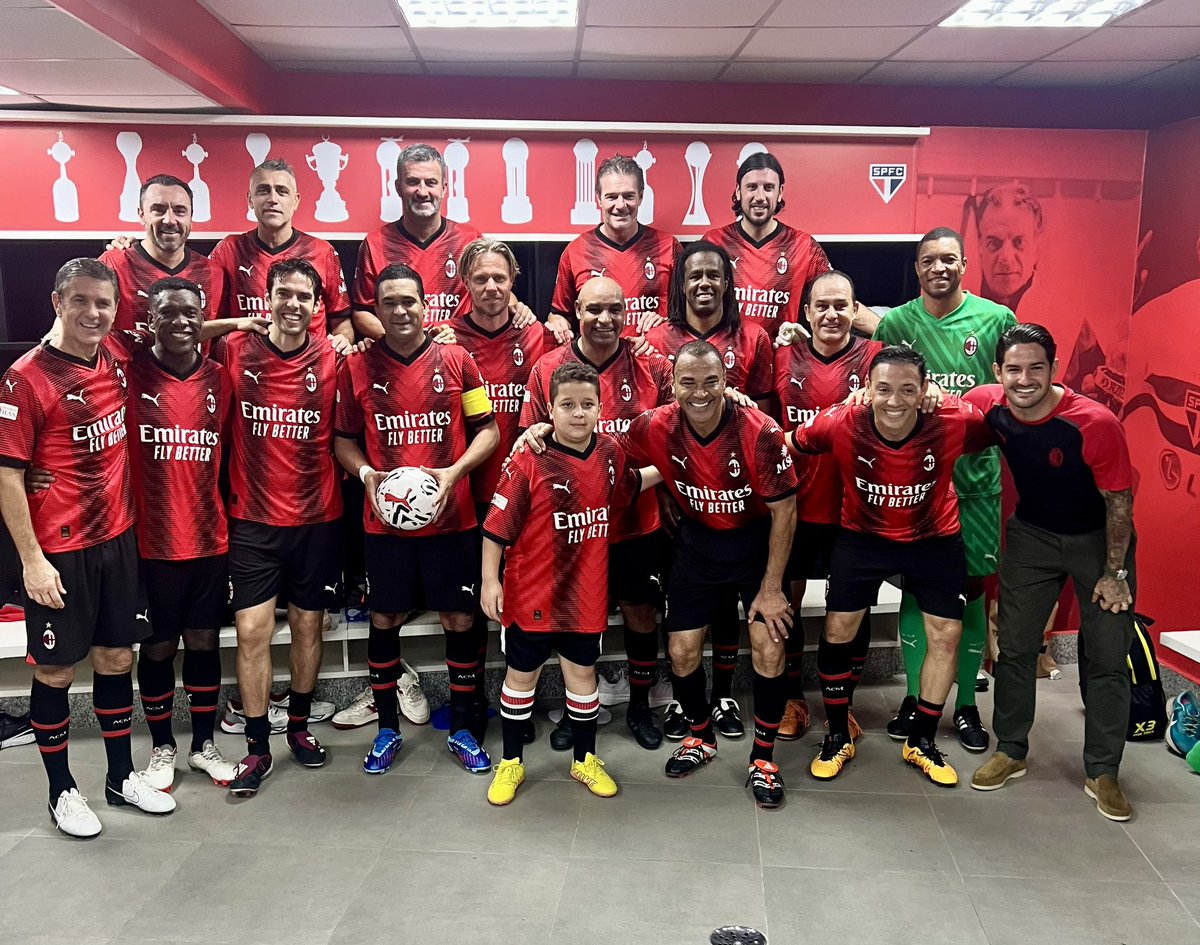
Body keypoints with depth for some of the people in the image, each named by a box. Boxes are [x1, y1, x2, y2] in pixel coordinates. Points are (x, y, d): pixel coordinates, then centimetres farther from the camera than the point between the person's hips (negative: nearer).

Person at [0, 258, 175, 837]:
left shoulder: (114, 364, 2)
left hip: (117, 539, 6)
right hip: (57, 551, -6)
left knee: (116, 658, 14)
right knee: (56, 670, 8)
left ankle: (122, 777, 29)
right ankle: (62, 790, 25)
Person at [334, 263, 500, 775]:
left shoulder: (456, 360, 0)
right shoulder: (358, 368, 2)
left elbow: (488, 430, 2)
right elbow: (344, 440, 9)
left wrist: (455, 470, -14)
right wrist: (366, 474, -11)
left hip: (451, 517, 0)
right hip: (384, 520, 1)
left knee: (459, 619, 5)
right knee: (384, 619, 10)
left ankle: (463, 729, 22)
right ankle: (387, 730, 27)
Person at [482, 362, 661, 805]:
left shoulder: (610, 452, -1)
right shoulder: (530, 461, -17)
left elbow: (627, 486, 24)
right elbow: (497, 527, -14)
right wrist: (490, 580, -13)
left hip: (586, 591, 4)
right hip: (531, 592, -4)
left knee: (582, 671, 16)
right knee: (521, 673, 12)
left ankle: (585, 759, 34)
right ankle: (511, 763, 30)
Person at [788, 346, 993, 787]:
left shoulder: (957, 421, -28)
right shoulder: (839, 424, -28)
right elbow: (789, 445, -10)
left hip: (934, 538, 1)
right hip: (862, 536, 0)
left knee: (946, 634, 4)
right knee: (838, 631, 0)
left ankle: (921, 742, 26)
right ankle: (838, 738, 22)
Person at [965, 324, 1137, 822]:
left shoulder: (1095, 423, -29)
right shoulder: (986, 404, -19)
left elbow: (1119, 502, -17)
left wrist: (1114, 573, -11)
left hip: (1098, 538, -3)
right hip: (1032, 534, 3)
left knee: (1108, 657, 2)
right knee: (1015, 646, 6)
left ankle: (1103, 772, 16)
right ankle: (1010, 752, 22)